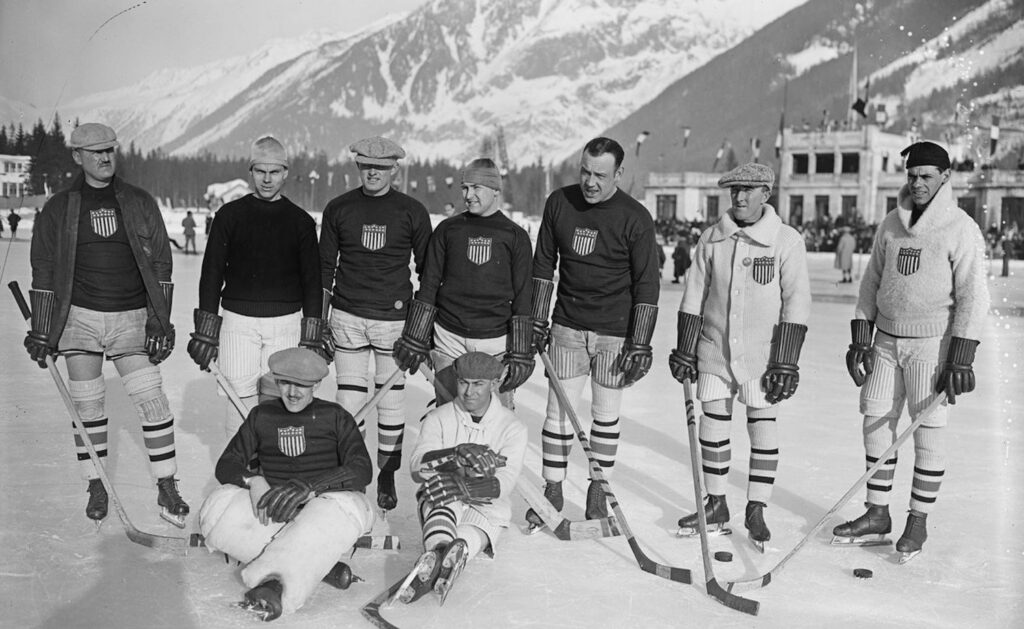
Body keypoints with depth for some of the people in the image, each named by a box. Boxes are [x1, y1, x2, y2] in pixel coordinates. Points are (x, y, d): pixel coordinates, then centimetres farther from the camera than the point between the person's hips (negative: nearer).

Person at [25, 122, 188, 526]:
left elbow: (160, 266, 6)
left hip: (130, 319, 0)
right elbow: (44, 275, 7)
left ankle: (167, 489, 0)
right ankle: (97, 487, 20)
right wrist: (41, 331, 4)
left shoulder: (140, 203, 5)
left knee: (152, 401, -8)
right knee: (87, 406, 4)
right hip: (79, 317, 1)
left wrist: (160, 321, 0)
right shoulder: (58, 209, 5)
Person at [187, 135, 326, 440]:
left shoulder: (301, 221, 6)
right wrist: (206, 330, 0)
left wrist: (312, 335, 0)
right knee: (239, 397, -1)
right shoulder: (230, 215, 4)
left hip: (286, 323, 0)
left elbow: (312, 279, 6)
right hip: (238, 322, 0)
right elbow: (212, 272, 5)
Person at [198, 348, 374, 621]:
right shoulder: (262, 416, 15)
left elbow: (362, 470, -7)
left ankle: (278, 584, -57)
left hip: (321, 505, -3)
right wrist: (253, 480, -16)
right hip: (274, 514, 3)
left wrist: (308, 487, -24)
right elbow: (226, 465, 10)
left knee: (337, 508, -39)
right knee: (217, 509, -26)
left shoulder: (334, 417, 7)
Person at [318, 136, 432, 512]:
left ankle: (387, 476, 17)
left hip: (394, 316, -1)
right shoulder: (338, 209, 5)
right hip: (347, 316, 1)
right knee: (350, 400, 2)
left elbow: (428, 271, 7)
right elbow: (324, 267, 11)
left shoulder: (412, 212, 2)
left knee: (391, 397, 5)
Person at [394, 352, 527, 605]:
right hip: (439, 507, 0)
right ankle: (440, 547, -60)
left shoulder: (512, 427, 0)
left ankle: (434, 560, -60)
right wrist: (456, 454, -31)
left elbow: (503, 484, -15)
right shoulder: (438, 418, 4)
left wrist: (459, 487, -32)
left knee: (467, 538, -33)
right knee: (440, 497, -34)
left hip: (487, 511, 0)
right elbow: (417, 468, -13)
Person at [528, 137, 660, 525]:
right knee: (559, 411, 3)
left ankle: (598, 489, 23)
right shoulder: (559, 203, -1)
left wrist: (640, 345, -10)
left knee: (606, 414, 8)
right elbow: (543, 266, 9)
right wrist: (536, 322, 7)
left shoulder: (635, 218, -11)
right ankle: (553, 490, 16)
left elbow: (647, 285, -8)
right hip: (567, 327, 2)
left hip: (615, 333, -2)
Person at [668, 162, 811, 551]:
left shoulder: (786, 241, -7)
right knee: (713, 426, 7)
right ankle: (716, 506, 21)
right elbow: (693, 296, 7)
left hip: (763, 354, -3)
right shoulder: (712, 239, 2)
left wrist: (785, 362, -11)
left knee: (763, 426, 3)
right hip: (714, 351, 3)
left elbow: (796, 304, -8)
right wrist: (684, 350, 5)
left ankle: (756, 510, 16)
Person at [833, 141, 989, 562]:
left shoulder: (961, 229, -8)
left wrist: (961, 358, -15)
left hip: (932, 343, -5)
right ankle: (877, 515, 18)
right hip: (886, 339, 5)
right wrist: (860, 338, 6)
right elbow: (872, 282, 12)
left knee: (928, 433, 0)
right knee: (876, 425, 6)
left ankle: (919, 522, 14)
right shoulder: (890, 225, 8)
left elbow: (972, 296, -11)